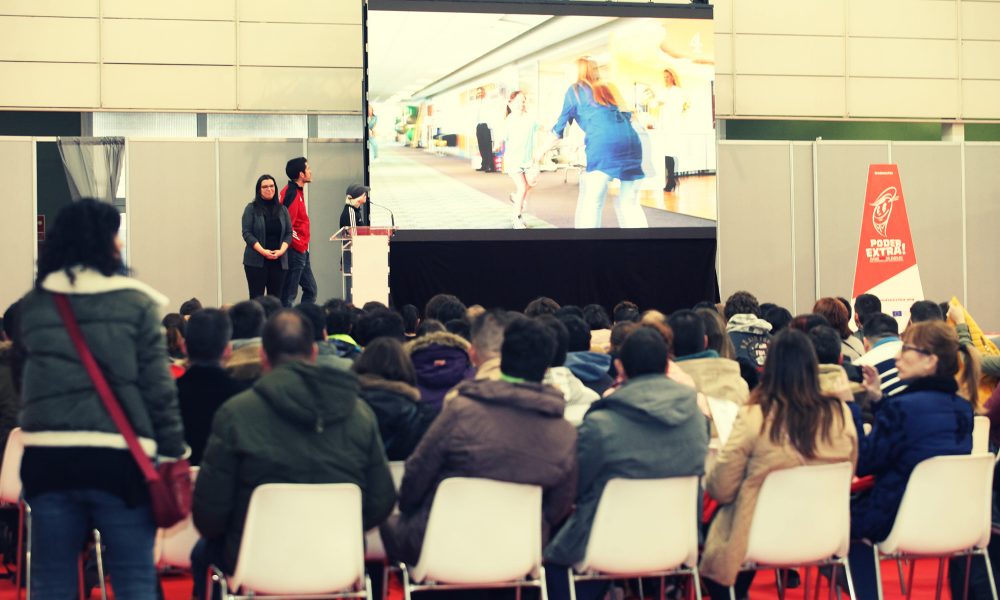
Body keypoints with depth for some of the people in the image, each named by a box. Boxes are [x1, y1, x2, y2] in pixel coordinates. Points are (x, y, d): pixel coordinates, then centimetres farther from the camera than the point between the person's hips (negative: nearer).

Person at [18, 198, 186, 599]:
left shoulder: (33, 305, 7)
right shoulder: (134, 302, -3)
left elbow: (32, 380, 11)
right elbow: (158, 387, -4)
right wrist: (172, 454, -1)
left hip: (48, 454, 3)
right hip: (117, 455, -3)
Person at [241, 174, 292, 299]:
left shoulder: (282, 210, 13)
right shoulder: (251, 209, 3)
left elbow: (288, 233, 9)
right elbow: (247, 233, -4)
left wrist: (281, 250, -9)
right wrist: (263, 251, -15)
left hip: (278, 261, 3)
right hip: (256, 261, -3)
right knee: (256, 298, -5)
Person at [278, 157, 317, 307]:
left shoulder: (297, 191, 13)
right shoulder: (292, 194, -17)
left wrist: (304, 246, 13)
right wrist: (301, 245, -14)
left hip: (301, 251, 10)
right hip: (295, 251, -10)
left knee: (310, 289, 13)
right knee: (289, 295, -5)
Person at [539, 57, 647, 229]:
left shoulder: (575, 89, 18)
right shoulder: (608, 88, 30)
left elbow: (561, 126, 22)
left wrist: (542, 150, 35)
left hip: (603, 144, -5)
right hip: (631, 140, 5)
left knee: (591, 201, 0)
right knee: (629, 203, 11)